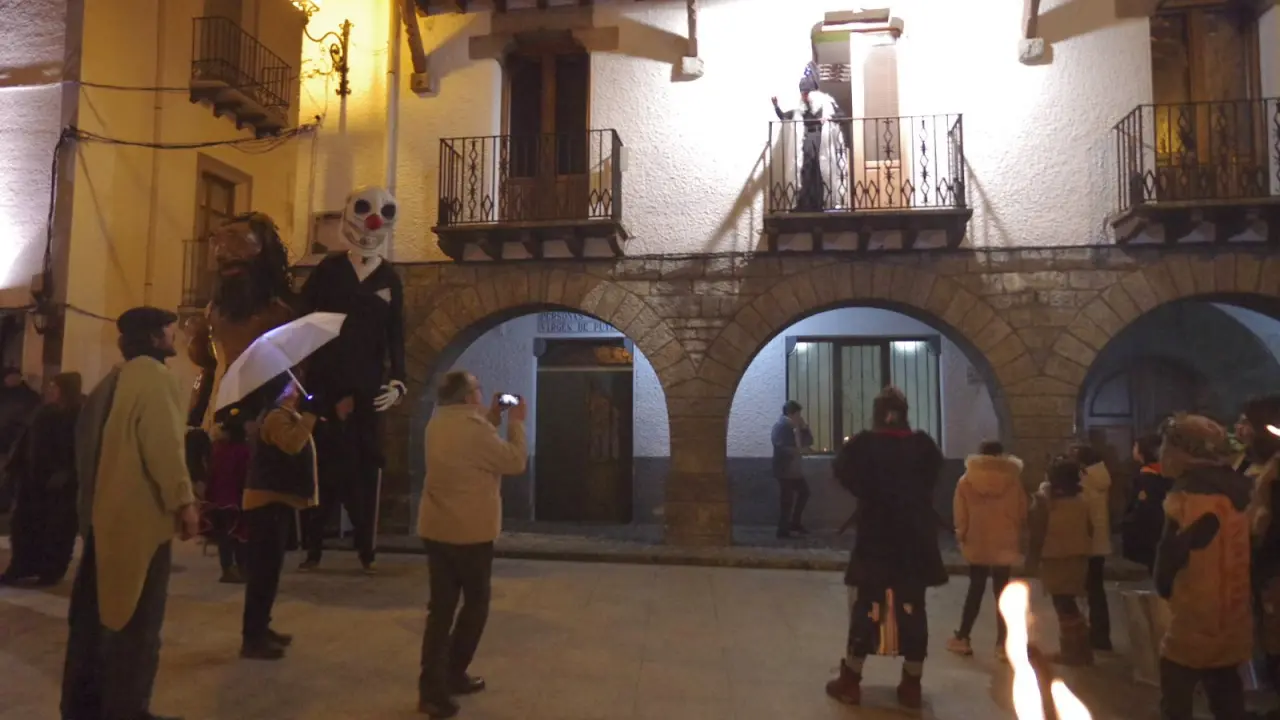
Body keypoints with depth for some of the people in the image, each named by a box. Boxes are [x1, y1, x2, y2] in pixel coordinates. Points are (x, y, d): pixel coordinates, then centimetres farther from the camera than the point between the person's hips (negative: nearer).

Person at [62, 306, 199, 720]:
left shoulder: (113, 380, 18)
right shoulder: (154, 375, -11)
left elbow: (87, 442, 20)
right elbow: (162, 443, -21)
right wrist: (183, 500, -17)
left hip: (103, 511, 9)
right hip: (140, 513, -9)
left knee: (95, 612, 15)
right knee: (135, 618, -4)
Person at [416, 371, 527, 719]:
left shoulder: (438, 424, 8)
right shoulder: (473, 426, -19)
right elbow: (515, 461, -12)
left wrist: (493, 419, 18)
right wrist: (516, 422, -2)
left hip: (435, 528, 8)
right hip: (470, 530, -7)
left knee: (441, 607, 10)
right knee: (475, 603, 11)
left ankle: (433, 686, 11)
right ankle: (451, 676, 16)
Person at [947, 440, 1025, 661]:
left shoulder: (966, 480, -3)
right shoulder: (1013, 479, -1)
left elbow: (960, 514, -3)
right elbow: (1022, 512, 3)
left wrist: (961, 534, 9)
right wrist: (1019, 537, 14)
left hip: (977, 544, 0)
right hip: (1004, 545, 0)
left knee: (975, 589, 12)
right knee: (1002, 592, 7)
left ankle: (962, 638, 16)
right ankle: (1002, 644, 7)